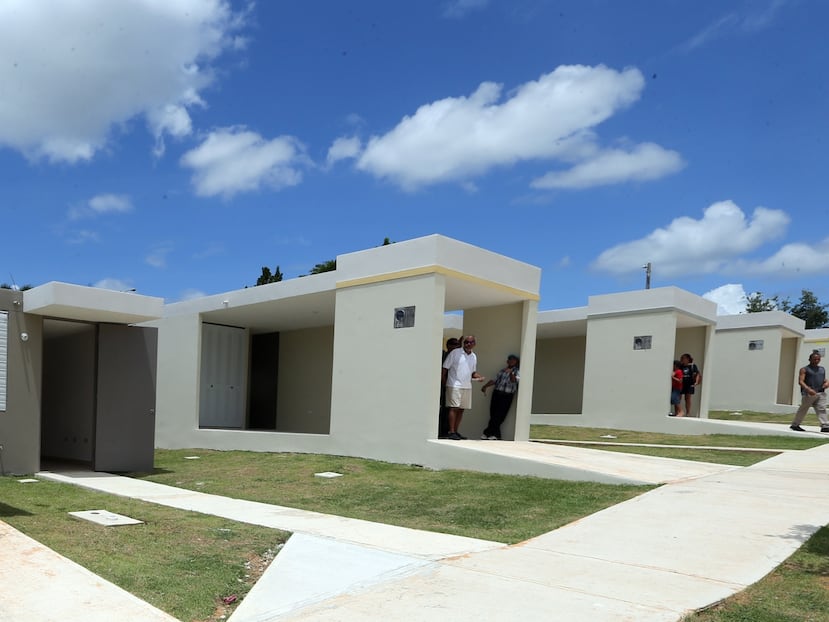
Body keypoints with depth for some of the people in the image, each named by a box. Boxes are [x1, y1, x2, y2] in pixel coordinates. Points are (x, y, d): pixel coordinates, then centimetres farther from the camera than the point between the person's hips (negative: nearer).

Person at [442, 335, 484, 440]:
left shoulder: (474, 356, 13)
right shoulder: (455, 353, -4)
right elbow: (445, 368, -2)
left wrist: (479, 376, 1)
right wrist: (444, 382, -6)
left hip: (467, 386, 6)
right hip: (454, 385, -6)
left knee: (461, 409, 7)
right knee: (454, 408, -8)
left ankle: (455, 432, 14)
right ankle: (451, 432, -4)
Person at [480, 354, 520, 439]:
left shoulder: (517, 372, 4)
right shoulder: (502, 371, 20)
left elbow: (515, 380, -15)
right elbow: (494, 380, 19)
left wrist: (511, 373, -34)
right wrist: (485, 386, 8)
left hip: (507, 396, -5)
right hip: (497, 393, 5)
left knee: (498, 416, -7)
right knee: (493, 415, 0)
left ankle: (487, 433, 1)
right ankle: (495, 435, 8)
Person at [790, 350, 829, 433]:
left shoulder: (822, 369, 19)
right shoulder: (804, 369, 0)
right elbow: (800, 381, -9)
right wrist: (808, 389, -24)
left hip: (821, 393, 5)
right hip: (808, 393, -5)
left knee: (822, 409, -7)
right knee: (803, 410, 3)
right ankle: (795, 424, 13)